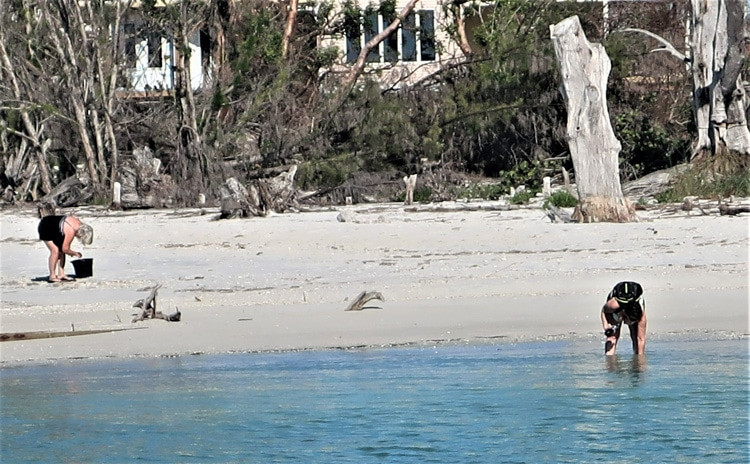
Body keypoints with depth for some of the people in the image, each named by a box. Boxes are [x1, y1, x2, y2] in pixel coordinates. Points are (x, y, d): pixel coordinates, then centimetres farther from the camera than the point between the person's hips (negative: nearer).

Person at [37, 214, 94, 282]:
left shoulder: (80, 223, -8)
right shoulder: (71, 231, -34)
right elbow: (65, 249, -27)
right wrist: (75, 253, -11)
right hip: (45, 228, -9)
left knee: (61, 251, 4)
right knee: (55, 251, -17)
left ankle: (61, 274, 7)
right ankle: (52, 276, -12)